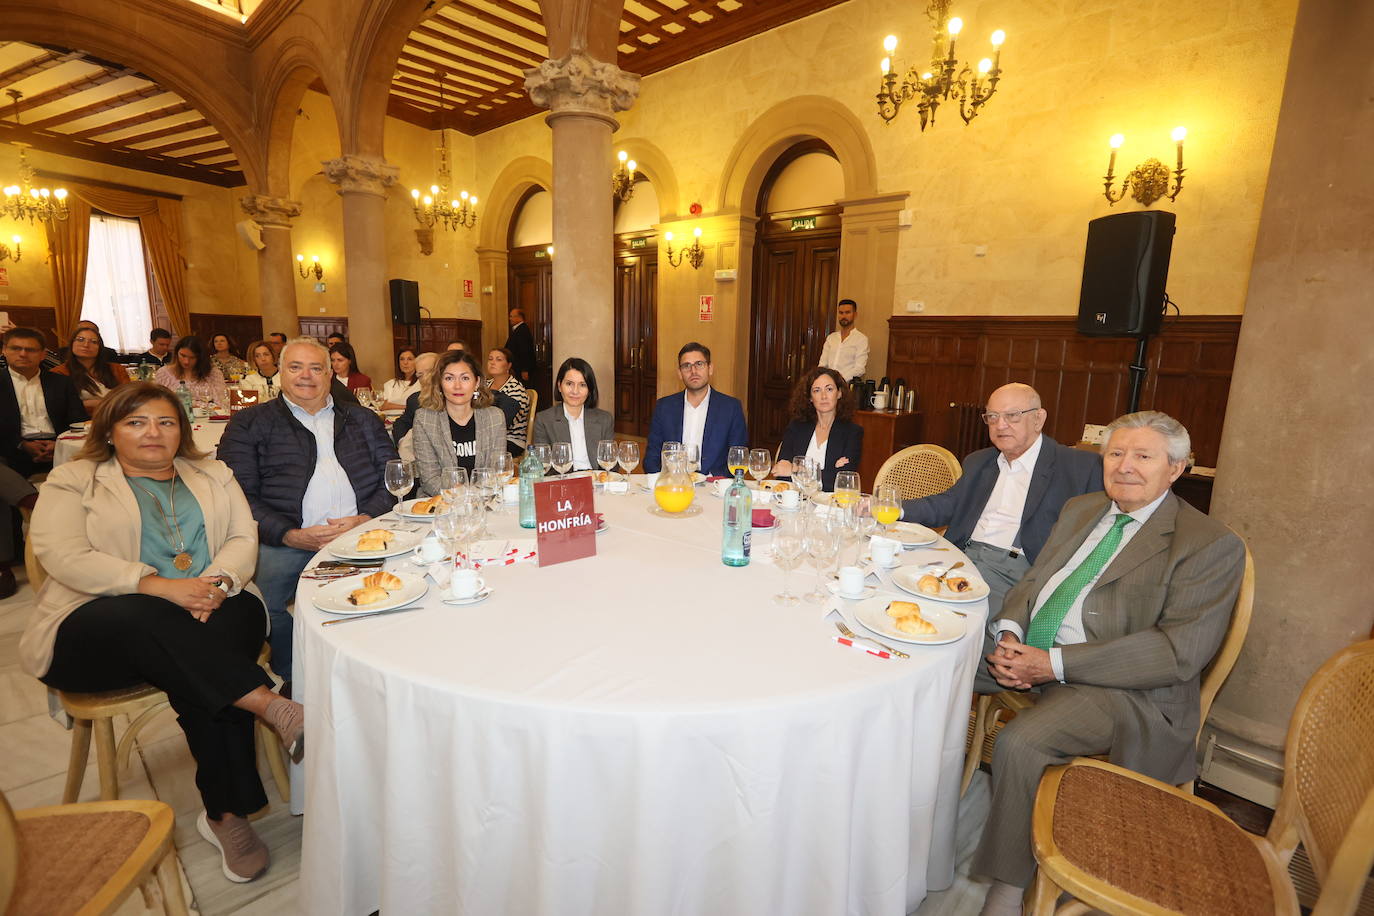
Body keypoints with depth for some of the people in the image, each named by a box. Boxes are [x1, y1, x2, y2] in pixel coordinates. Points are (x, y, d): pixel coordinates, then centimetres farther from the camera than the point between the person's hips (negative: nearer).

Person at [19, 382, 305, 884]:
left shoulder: (212, 475, 16)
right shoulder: (73, 481, 9)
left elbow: (244, 537, 6)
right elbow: (64, 557, -7)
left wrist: (217, 581, -16)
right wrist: (159, 586, -21)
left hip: (210, 610, 1)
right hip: (99, 624, -1)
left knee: (203, 662, -31)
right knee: (142, 619, -36)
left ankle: (225, 812, -24)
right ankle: (273, 707, -41)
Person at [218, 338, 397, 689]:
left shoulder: (362, 419, 20)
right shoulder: (250, 423, 14)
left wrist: (364, 519, -6)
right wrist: (291, 535, -12)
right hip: (285, 541, -1)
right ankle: (293, 682, -2)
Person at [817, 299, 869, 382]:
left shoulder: (861, 339, 2)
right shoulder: (831, 337, 18)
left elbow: (860, 369, -7)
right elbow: (823, 364, 14)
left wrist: (841, 379, -20)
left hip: (847, 384, -4)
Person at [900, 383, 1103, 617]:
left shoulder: (1081, 466, 3)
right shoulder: (977, 462, 22)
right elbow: (948, 504, 20)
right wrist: (900, 510, 0)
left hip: (1016, 571, -5)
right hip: (962, 555, 5)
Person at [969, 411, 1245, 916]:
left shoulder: (1211, 545, -7)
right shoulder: (1080, 509, 14)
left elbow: (1180, 651, -17)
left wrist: (1055, 664, -22)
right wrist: (1010, 633, -7)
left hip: (1121, 687, -6)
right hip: (1026, 649, 7)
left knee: (1020, 741, -29)